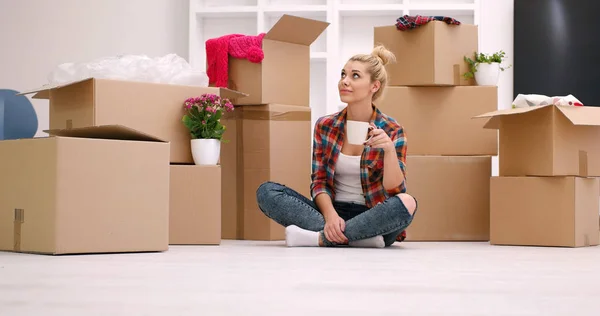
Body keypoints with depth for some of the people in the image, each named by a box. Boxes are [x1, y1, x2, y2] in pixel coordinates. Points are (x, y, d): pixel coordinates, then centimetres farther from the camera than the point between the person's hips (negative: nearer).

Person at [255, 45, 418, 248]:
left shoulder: (392, 131, -4)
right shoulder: (325, 126, 4)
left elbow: (395, 191, -11)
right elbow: (319, 182, 1)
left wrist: (390, 150, -29)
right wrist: (330, 214, -20)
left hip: (372, 219, -3)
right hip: (333, 211, 3)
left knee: (407, 203, -35)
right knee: (266, 191, -18)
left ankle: (319, 237, -29)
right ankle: (356, 237, -29)